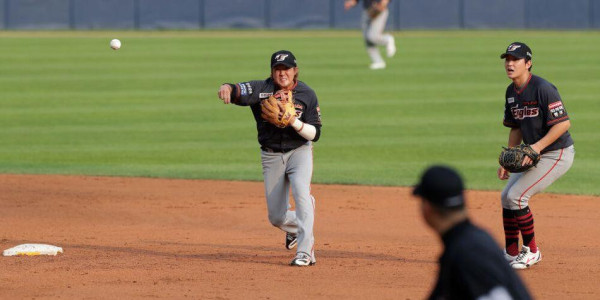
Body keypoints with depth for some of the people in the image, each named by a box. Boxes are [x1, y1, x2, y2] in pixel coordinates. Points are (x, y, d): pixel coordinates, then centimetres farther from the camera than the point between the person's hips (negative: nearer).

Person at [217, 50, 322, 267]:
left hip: (299, 151, -1)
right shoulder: (262, 89, -11)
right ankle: (295, 226, 41)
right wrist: (228, 88, -55)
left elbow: (315, 134, -9)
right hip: (271, 156, 2)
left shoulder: (307, 95, -8)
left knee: (301, 193, -29)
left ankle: (305, 251, -28)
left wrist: (295, 122, -27)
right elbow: (239, 92, -31)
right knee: (277, 218, 4)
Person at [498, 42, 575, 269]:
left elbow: (563, 123, -25)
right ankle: (511, 254, 20)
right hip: (535, 154, 9)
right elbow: (516, 128, 16)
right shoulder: (511, 92, 6)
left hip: (558, 154, -9)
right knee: (506, 197, 9)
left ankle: (531, 251, 1)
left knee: (516, 196, -15)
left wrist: (537, 146, -29)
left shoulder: (542, 89, -22)